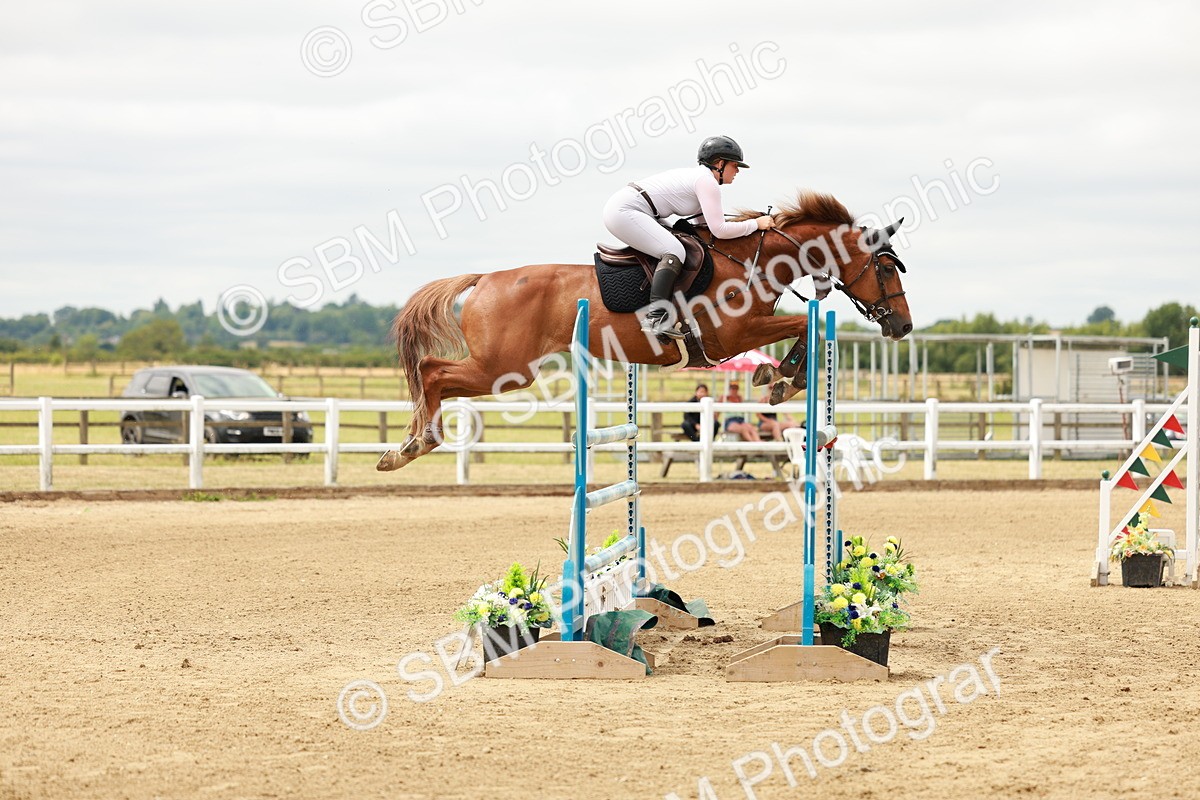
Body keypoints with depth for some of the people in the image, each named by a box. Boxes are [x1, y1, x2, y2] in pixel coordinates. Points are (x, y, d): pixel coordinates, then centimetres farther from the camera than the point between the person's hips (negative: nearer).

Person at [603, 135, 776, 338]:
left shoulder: (698, 175, 20)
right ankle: (655, 317, -32)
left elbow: (710, 220, 27)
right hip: (625, 212, -11)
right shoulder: (707, 182, -10)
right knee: (674, 251, -21)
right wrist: (755, 224, -3)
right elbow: (719, 230, -14)